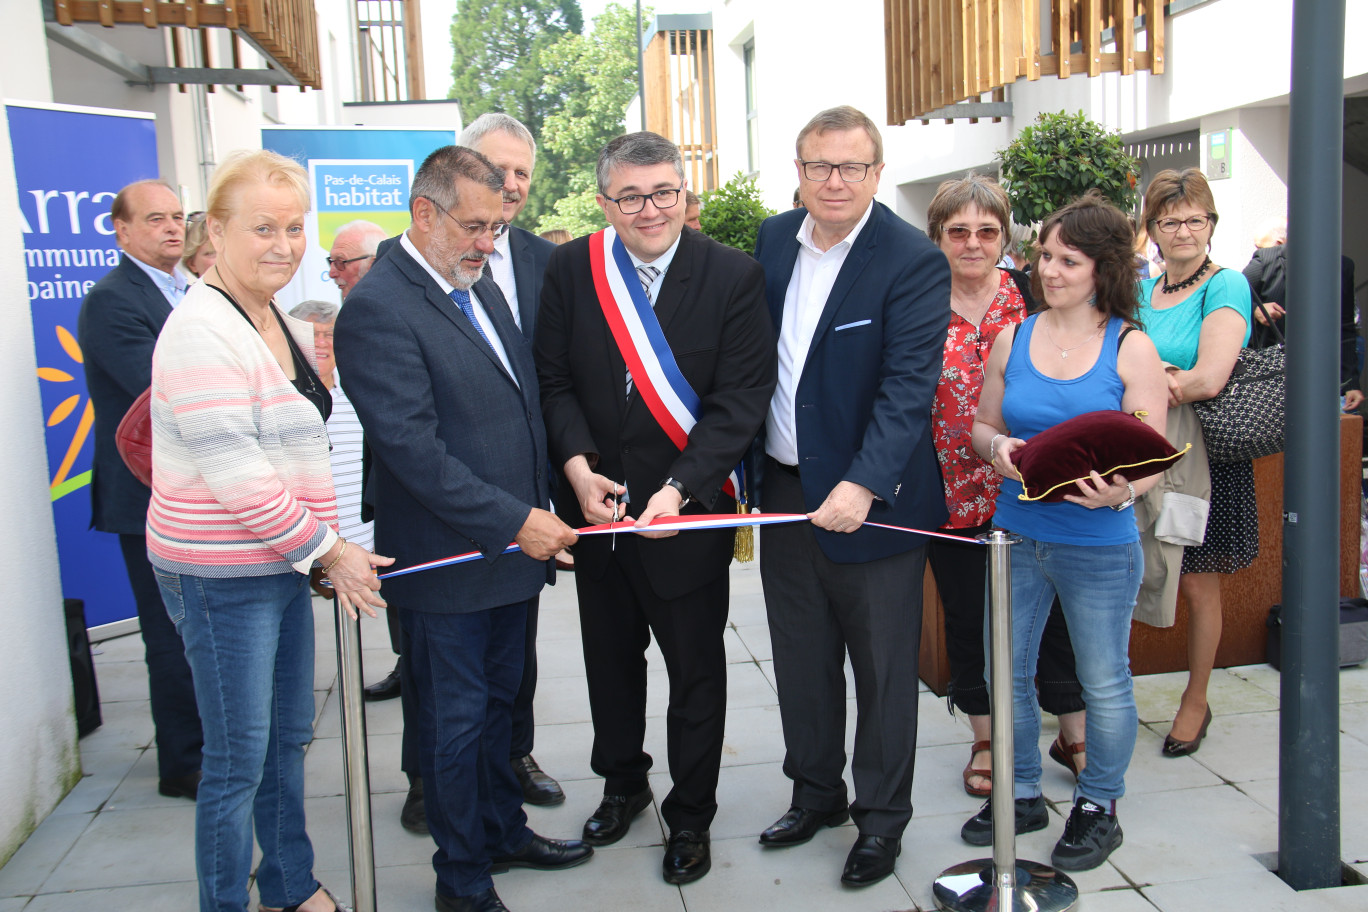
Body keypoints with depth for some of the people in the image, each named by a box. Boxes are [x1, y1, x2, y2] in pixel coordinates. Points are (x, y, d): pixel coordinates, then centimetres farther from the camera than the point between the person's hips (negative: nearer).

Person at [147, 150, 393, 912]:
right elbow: (238, 479, -22)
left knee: (289, 736, 19)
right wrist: (328, 550, -16)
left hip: (282, 562, 9)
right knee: (239, 760, 3)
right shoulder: (203, 331, -19)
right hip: (223, 578, -9)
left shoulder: (279, 323, 10)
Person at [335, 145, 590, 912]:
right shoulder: (379, 310, -18)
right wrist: (514, 522, -22)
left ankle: (503, 831, 41)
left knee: (497, 705, 22)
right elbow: (413, 450, -23)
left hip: (513, 547, 8)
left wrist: (542, 510, 12)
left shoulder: (481, 285, 10)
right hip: (448, 561, -8)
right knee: (455, 722, 8)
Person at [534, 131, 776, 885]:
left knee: (695, 668, 10)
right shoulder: (571, 269, -2)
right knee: (610, 655, 21)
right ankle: (622, 782, 45)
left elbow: (741, 398, -14)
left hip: (689, 511, -3)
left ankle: (689, 816, 31)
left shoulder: (734, 276, -10)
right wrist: (577, 466, -15)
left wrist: (679, 490, -23)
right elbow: (554, 379, 1)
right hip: (598, 505, 3)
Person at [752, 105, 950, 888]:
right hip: (784, 489, 6)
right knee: (801, 660, 19)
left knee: (883, 669, 9)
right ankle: (816, 793, 38)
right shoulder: (773, 239, 5)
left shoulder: (914, 261, -14)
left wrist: (863, 485, -31)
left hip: (872, 500, -6)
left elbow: (909, 384, -21)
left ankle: (883, 817, 27)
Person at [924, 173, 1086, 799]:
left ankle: (1073, 736, 31)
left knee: (1050, 609, 10)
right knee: (967, 619, 12)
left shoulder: (1032, 296, 0)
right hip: (954, 492, 0)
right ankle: (985, 742, 31)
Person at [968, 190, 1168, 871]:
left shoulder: (1131, 348, -5)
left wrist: (1122, 490, -28)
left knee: (1104, 682, 10)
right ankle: (1023, 794, 32)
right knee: (1007, 672, 12)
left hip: (1099, 544, -3)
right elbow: (980, 426, 12)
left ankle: (1098, 806, 30)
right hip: (1016, 535, 4)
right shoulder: (1012, 340, 4)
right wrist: (998, 447, -11)